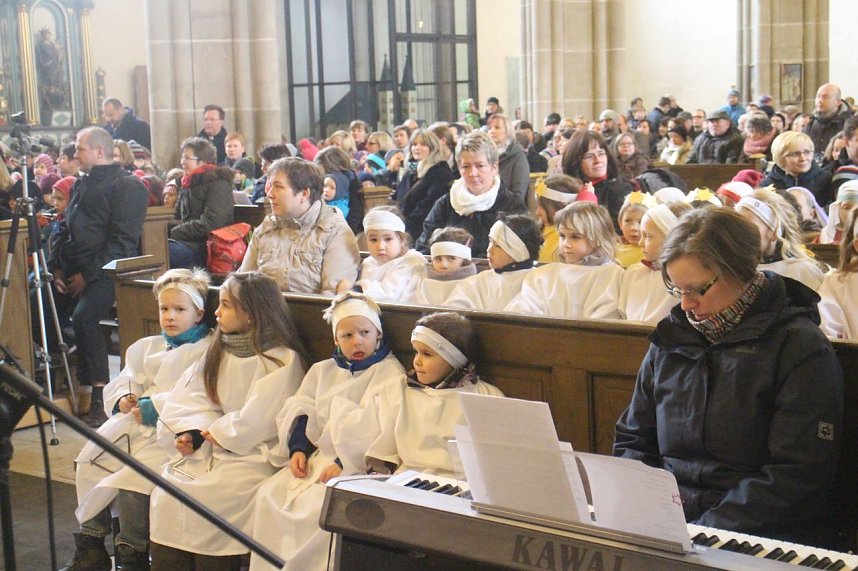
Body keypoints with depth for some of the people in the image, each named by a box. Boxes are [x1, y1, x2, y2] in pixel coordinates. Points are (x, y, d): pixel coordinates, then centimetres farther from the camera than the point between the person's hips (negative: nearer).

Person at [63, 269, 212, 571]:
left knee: (131, 480, -27)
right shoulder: (147, 347, 24)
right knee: (90, 464, -8)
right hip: (134, 425, 8)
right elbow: (123, 383, 23)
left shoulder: (206, 351, -2)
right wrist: (123, 399, -1)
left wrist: (155, 406, -18)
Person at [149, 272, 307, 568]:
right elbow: (191, 397, 9)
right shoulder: (218, 351, 18)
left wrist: (219, 433, -4)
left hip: (252, 455, -6)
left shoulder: (283, 360, -5)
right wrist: (192, 431, -8)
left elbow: (257, 421, -13)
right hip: (208, 447, 6)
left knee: (205, 494, -26)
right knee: (167, 488, -15)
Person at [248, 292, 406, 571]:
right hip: (314, 456, 6)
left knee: (316, 507, -30)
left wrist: (344, 463, -20)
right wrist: (298, 449, -4)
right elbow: (300, 412, 14)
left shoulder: (391, 375, -2)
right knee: (268, 496, -14)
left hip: (356, 465, -6)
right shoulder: (322, 370, 19)